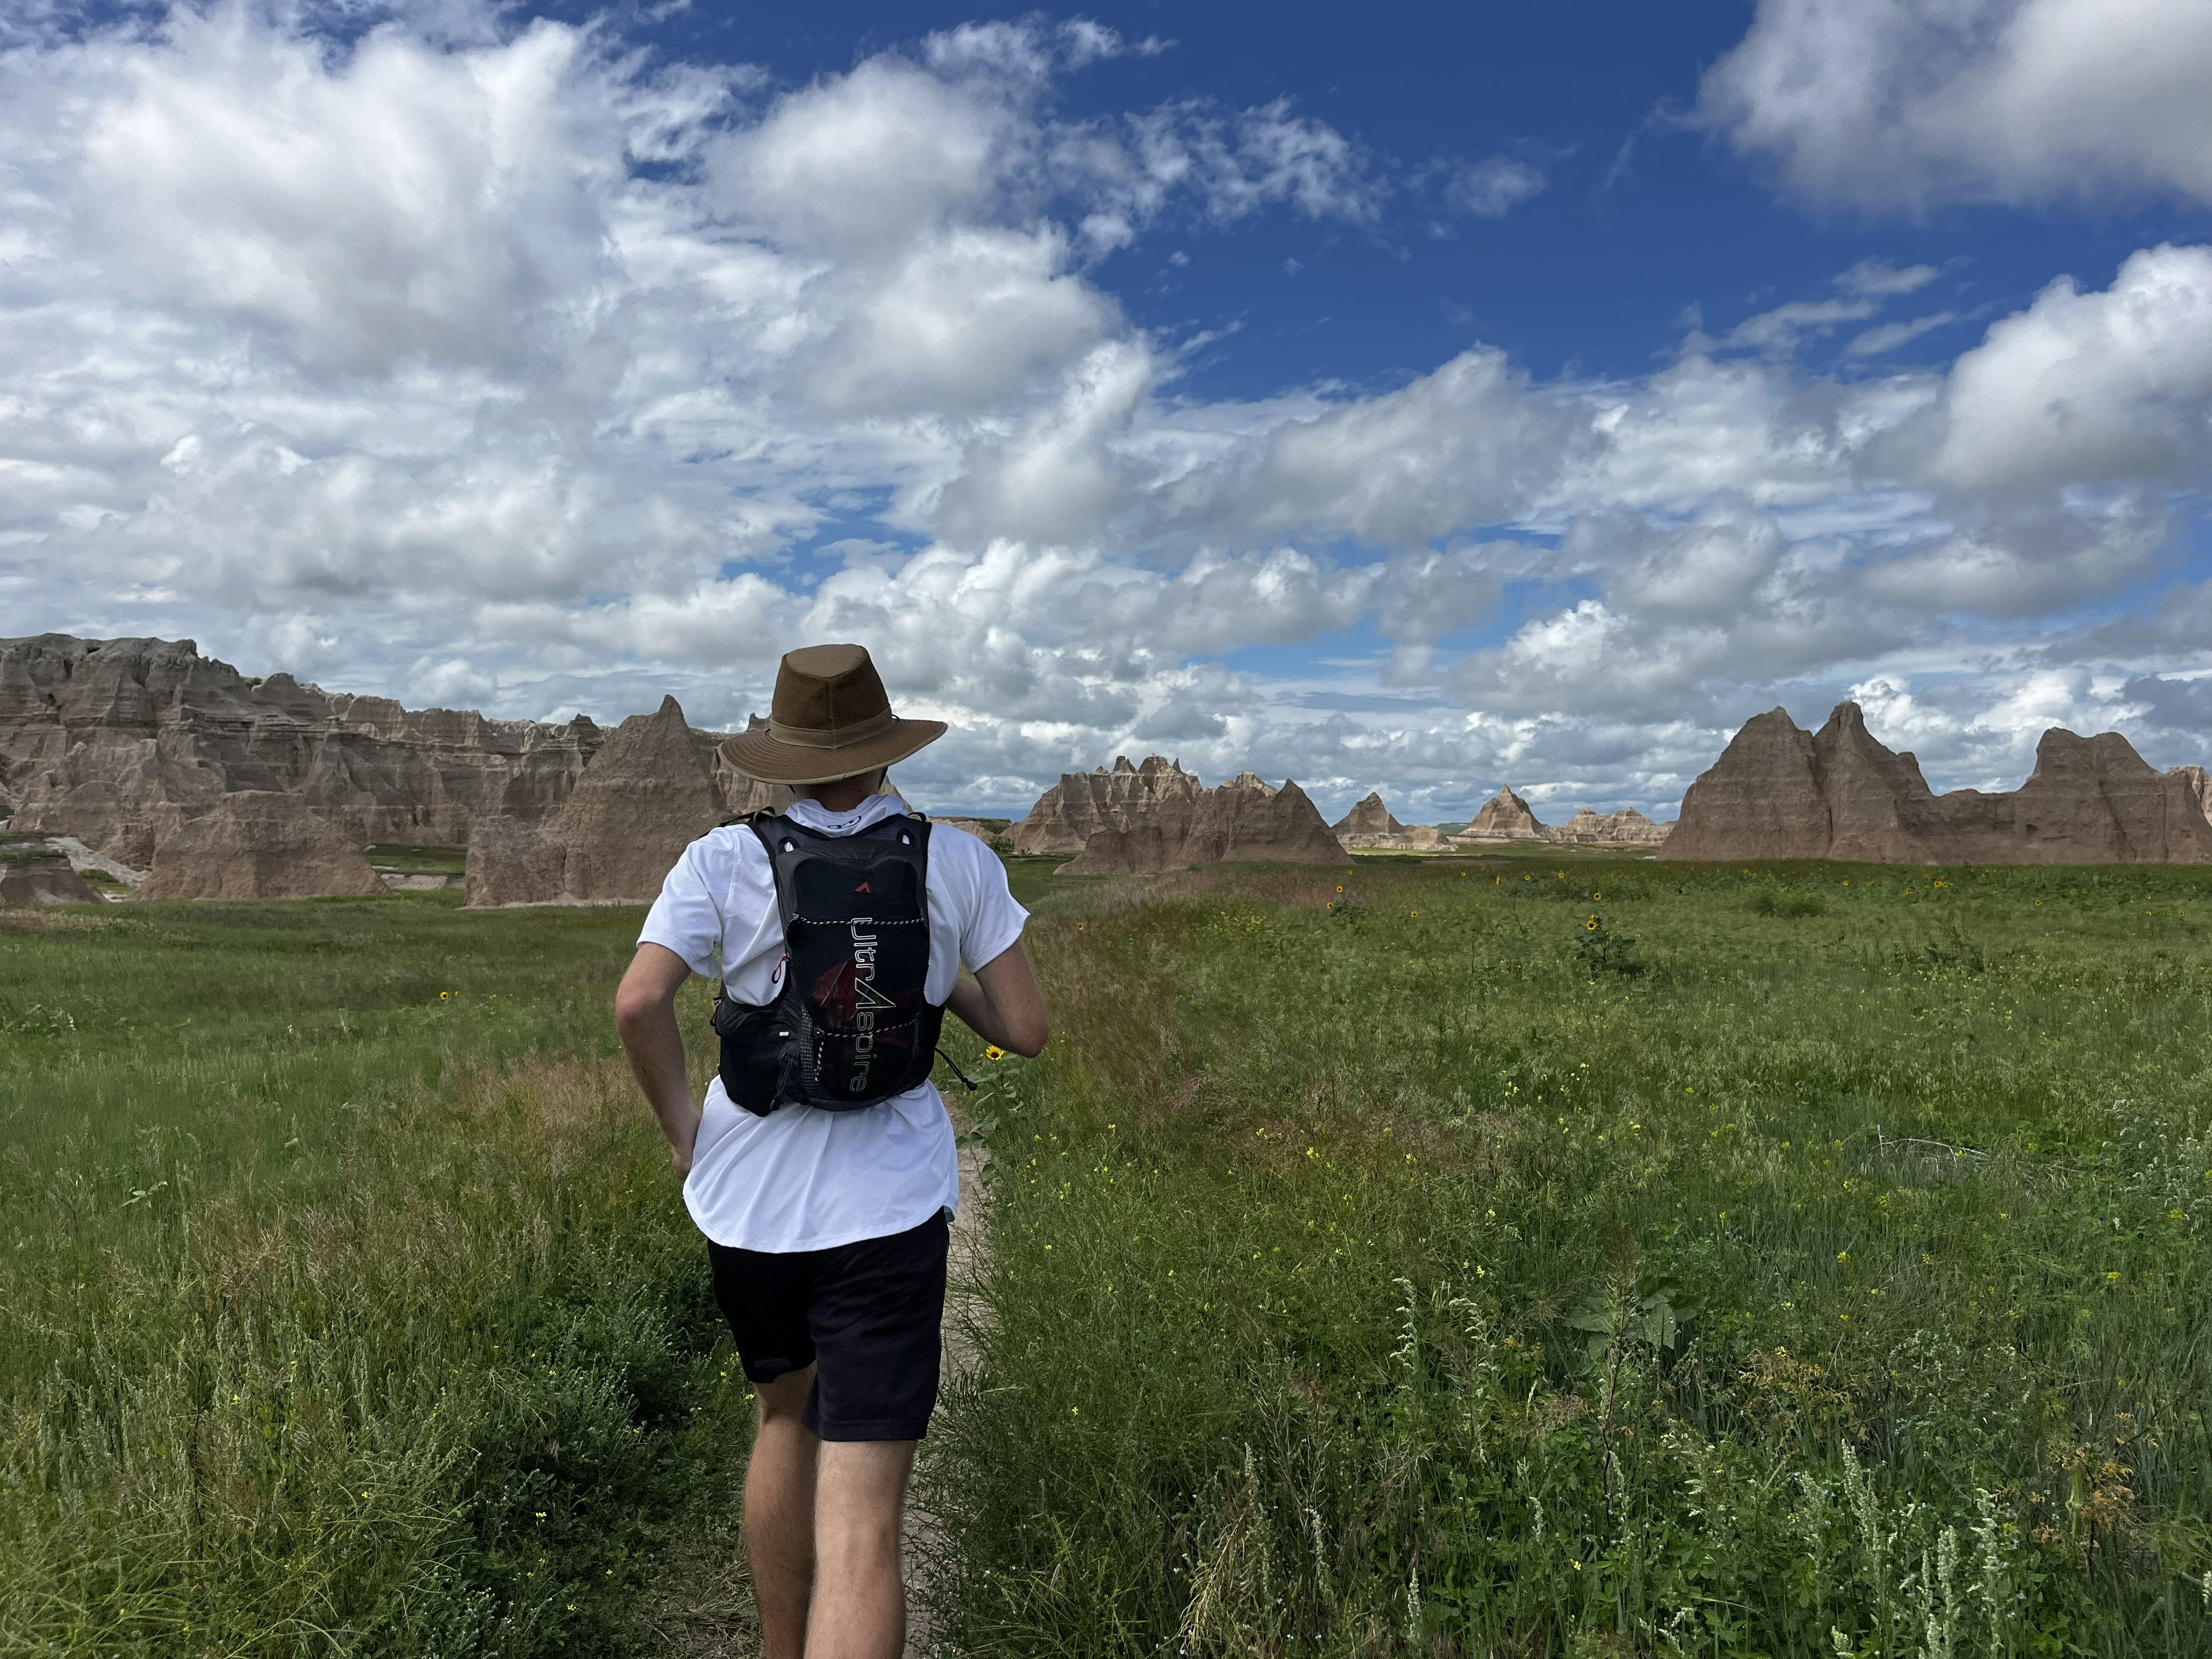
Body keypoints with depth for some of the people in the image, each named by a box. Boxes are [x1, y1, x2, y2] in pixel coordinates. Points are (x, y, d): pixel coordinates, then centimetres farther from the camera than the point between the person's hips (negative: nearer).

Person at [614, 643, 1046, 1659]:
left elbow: (638, 1003, -17)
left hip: (746, 1200, 3)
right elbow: (1025, 1032, -2)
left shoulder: (724, 861, -5)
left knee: (786, 1417, 29)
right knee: (860, 1525, -1)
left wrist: (677, 1118, 0)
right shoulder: (959, 862, -4)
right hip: (887, 1208, -2)